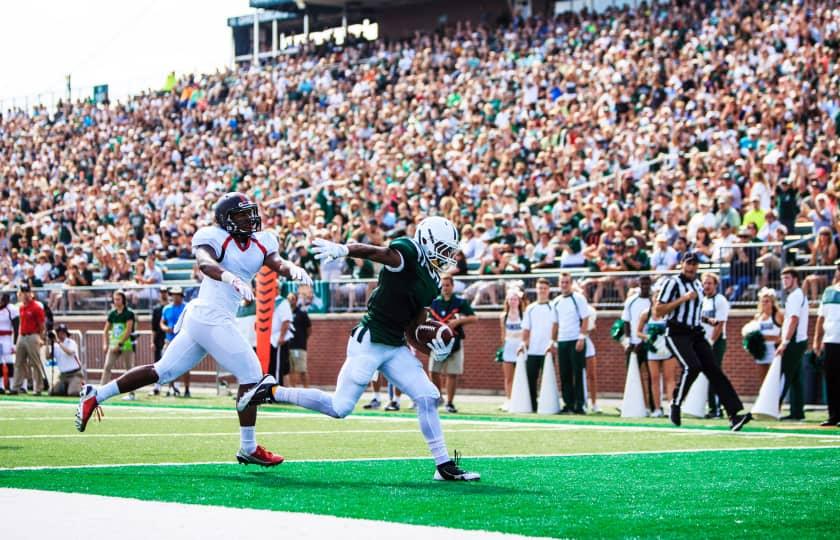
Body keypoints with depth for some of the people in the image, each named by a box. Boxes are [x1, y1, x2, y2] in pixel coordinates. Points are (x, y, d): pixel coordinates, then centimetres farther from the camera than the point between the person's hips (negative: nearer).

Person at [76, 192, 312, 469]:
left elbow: (277, 263, 0)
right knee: (251, 374, -5)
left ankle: (95, 395, 20)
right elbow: (205, 262, -28)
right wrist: (231, 278, -48)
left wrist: (293, 269, -24)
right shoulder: (215, 237, -9)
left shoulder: (261, 243, 14)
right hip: (211, 318, -9)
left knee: (162, 372, 15)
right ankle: (248, 448, 3)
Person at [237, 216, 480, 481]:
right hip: (369, 341, -8)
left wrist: (434, 348, 3)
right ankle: (271, 391, 9)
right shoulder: (408, 253, -10)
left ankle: (445, 466, 5)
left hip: (396, 348, 8)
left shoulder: (431, 285, 14)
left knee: (427, 397, -2)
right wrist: (342, 249, -46)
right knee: (339, 407, -6)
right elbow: (373, 252, -28)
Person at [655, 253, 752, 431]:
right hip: (677, 334, -6)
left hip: (696, 334, 7)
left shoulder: (698, 285, 17)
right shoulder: (673, 283, -6)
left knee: (714, 370, -7)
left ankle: (734, 414, -15)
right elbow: (657, 311, -13)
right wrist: (682, 299, -16)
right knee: (692, 366, -27)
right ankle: (676, 405, -6)